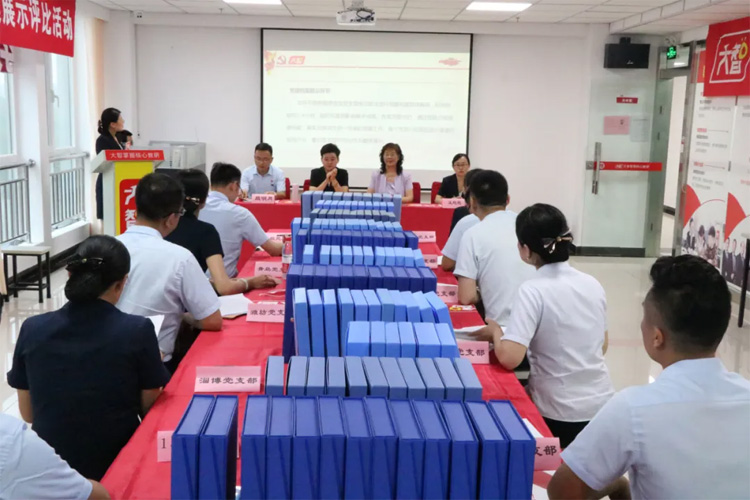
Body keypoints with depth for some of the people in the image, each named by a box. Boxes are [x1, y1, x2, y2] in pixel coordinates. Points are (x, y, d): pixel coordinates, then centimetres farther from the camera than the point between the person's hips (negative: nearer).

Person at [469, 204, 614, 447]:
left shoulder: (533, 291, -18)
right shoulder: (593, 285, 1)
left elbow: (509, 358, -23)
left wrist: (496, 331, -5)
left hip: (559, 415, -6)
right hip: (601, 405, 7)